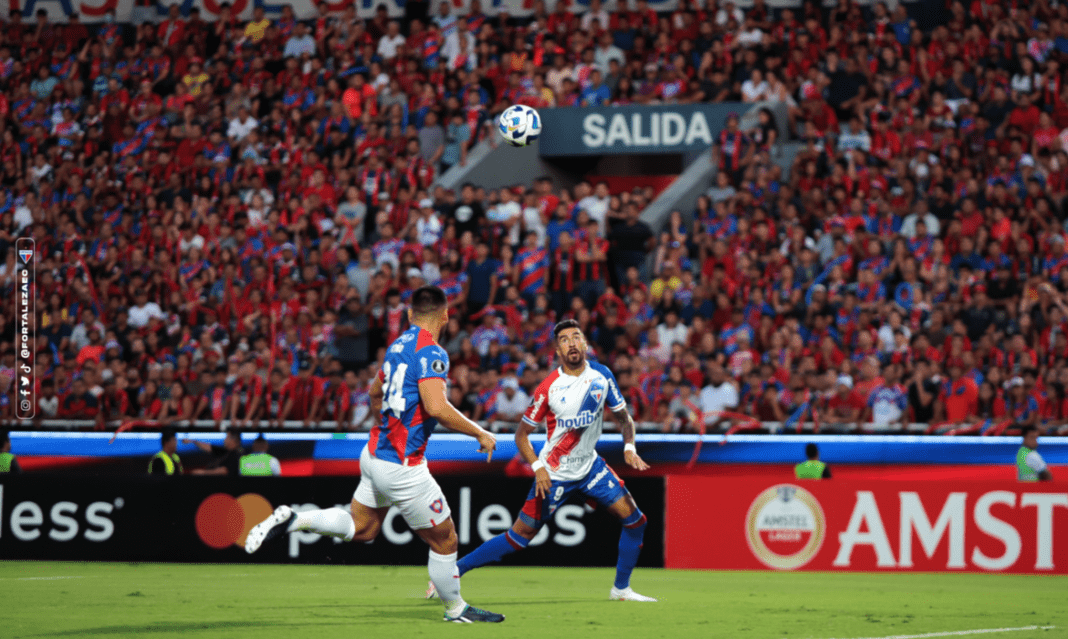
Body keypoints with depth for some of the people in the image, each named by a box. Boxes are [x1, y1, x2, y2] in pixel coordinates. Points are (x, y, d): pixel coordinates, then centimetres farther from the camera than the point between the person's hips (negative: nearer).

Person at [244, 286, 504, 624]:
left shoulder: (399, 345, 10)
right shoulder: (431, 353, -17)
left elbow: (375, 396, 25)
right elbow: (437, 407, -29)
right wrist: (481, 434, -19)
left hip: (376, 453, 8)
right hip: (401, 467, -8)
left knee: (361, 528, 23)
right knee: (444, 541, 6)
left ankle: (290, 520, 9)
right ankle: (455, 609, 19)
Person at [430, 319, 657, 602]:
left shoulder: (602, 375, -4)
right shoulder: (548, 388, -16)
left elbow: (624, 417, 9)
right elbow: (521, 434, -8)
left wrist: (629, 448, -10)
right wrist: (538, 467, -21)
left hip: (590, 466, 5)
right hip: (554, 472, -5)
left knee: (634, 519, -2)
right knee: (522, 534, -6)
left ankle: (621, 589, 14)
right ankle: (449, 574, 0)